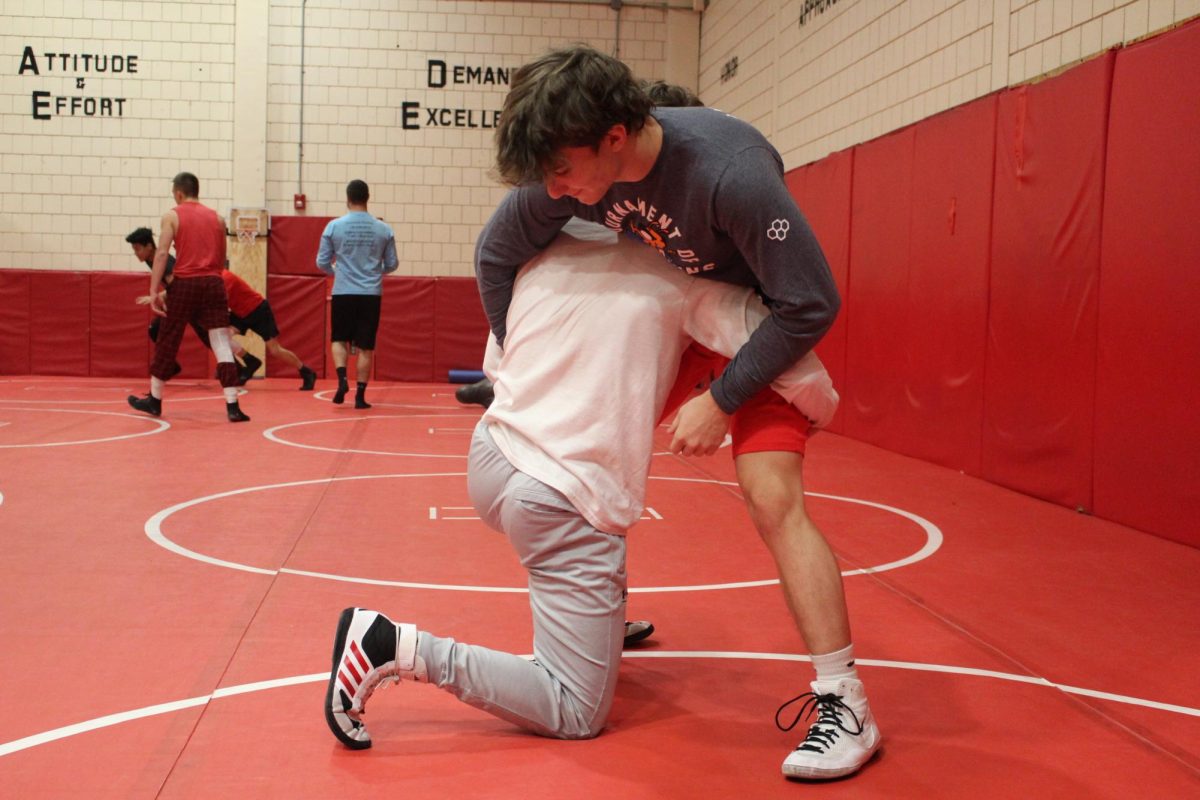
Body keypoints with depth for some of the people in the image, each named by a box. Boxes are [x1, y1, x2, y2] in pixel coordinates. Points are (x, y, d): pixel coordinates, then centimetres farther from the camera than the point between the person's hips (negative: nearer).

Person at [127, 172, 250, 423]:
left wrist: (154, 291, -10)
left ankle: (154, 401, 23)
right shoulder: (216, 218, 13)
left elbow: (162, 253, -8)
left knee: (166, 343, 12)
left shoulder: (172, 216, 3)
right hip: (213, 283, 2)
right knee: (222, 345, -1)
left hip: (185, 283, -2)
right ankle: (232, 406, -9)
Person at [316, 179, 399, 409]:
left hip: (343, 293, 0)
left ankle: (342, 379, -6)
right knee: (366, 347, 6)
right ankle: (360, 395, 6)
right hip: (371, 294, 1)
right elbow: (392, 264, 8)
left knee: (339, 339, 16)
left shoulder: (334, 226, -3)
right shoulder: (383, 229, 1)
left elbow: (322, 263, 2)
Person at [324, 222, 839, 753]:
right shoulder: (677, 275, -4)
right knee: (576, 715, 3)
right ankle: (406, 649, -10)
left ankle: (600, 626, 41)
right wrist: (821, 405, 13)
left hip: (490, 457, 7)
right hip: (565, 500, -7)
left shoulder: (543, 253, 10)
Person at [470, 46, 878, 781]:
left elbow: (812, 305, -30)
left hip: (764, 327, -6)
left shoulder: (731, 172, -38)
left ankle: (845, 705, -12)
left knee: (773, 498, -21)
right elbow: (497, 256, -3)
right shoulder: (562, 175, -22)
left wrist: (721, 402, -27)